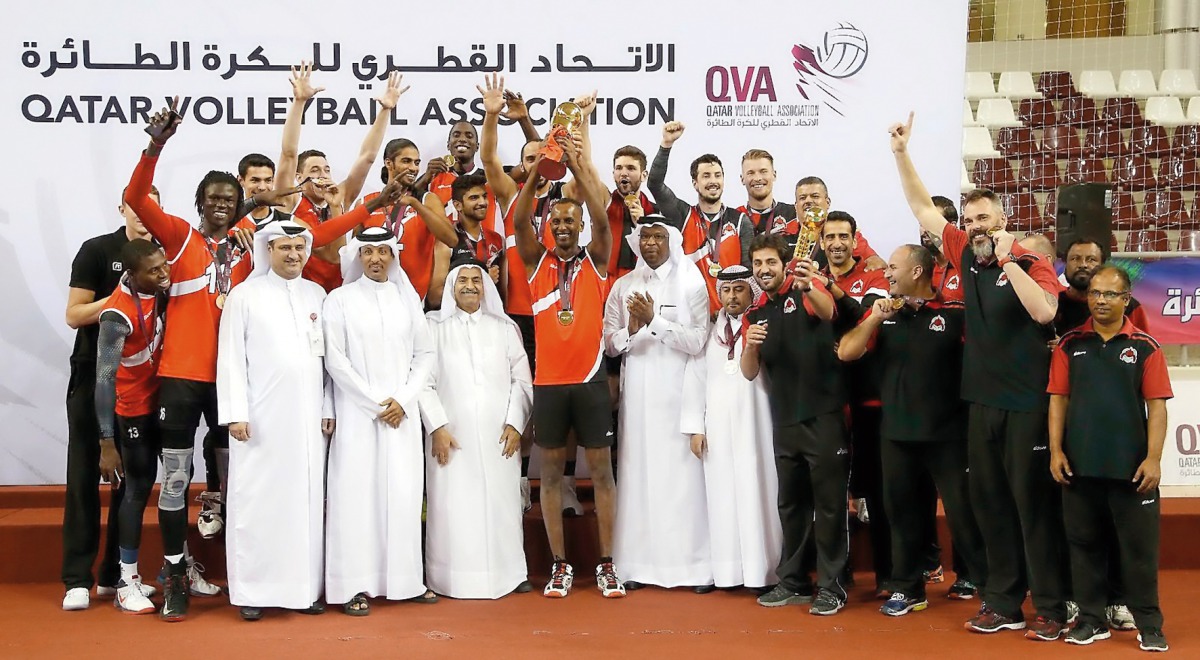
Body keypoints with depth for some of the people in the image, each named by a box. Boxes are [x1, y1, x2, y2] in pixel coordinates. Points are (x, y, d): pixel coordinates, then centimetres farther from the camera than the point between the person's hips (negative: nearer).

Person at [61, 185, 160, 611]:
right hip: (93, 378, -4)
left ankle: (115, 575, 13)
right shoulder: (97, 250, -3)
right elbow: (74, 315, -7)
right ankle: (78, 579, -1)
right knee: (85, 474, -3)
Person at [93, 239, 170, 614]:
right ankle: (126, 583, 8)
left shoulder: (158, 289, -7)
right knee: (138, 489, -2)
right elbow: (104, 379, -25)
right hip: (135, 410, -7)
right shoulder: (119, 315, -26)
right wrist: (107, 443, -26)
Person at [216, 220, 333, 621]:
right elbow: (231, 359, -1)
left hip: (309, 419, 3)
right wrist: (235, 414, -8)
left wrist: (329, 409, 6)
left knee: (307, 502, 4)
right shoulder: (245, 296, 2)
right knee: (257, 504, 0)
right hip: (261, 419, -3)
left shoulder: (318, 295, 12)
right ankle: (252, 592, 6)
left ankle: (303, 588, 11)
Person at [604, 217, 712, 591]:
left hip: (677, 394, -3)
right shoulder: (623, 287, 13)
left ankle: (696, 565, -1)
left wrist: (654, 320, -14)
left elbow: (697, 341, -7)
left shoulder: (691, 284, 2)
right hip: (636, 394, 3)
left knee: (682, 474, -5)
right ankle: (639, 564, 5)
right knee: (638, 472, 0)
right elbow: (609, 343, 10)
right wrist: (631, 330, -10)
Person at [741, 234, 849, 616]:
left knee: (829, 504, 0)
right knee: (791, 504, 13)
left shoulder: (804, 292, -5)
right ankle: (793, 581, 23)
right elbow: (749, 373, 9)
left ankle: (831, 587, 6)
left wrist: (808, 287, -50)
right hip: (785, 422, 6)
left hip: (824, 416, -6)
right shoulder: (756, 313, 12)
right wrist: (751, 345, -13)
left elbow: (828, 311, -28)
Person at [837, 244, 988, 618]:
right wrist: (874, 320, -11)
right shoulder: (883, 313, 7)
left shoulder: (955, 314, -6)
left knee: (963, 512, -1)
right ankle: (907, 588, 26)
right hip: (896, 433, 5)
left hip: (947, 433, -5)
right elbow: (846, 353, 1)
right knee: (900, 511, 13)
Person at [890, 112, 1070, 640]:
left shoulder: (1032, 264, -9)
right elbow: (923, 209, 13)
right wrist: (901, 153, 8)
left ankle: (1052, 610, 8)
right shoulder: (967, 257, 6)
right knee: (989, 503, 11)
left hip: (1028, 405, -6)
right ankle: (1003, 603, 21)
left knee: (1034, 504, -1)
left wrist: (1007, 261, -21)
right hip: (983, 403, 6)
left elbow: (1044, 311, -27)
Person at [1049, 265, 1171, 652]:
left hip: (1130, 465, -2)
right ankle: (1091, 620, 20)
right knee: (1085, 544, 9)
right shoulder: (1070, 344, 5)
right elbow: (1058, 399, 6)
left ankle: (1149, 625, 14)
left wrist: (1153, 458, -9)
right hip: (1080, 464, 2)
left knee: (1138, 548, 4)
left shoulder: (1145, 346, -1)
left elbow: (1157, 405, -3)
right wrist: (1056, 450, -1)